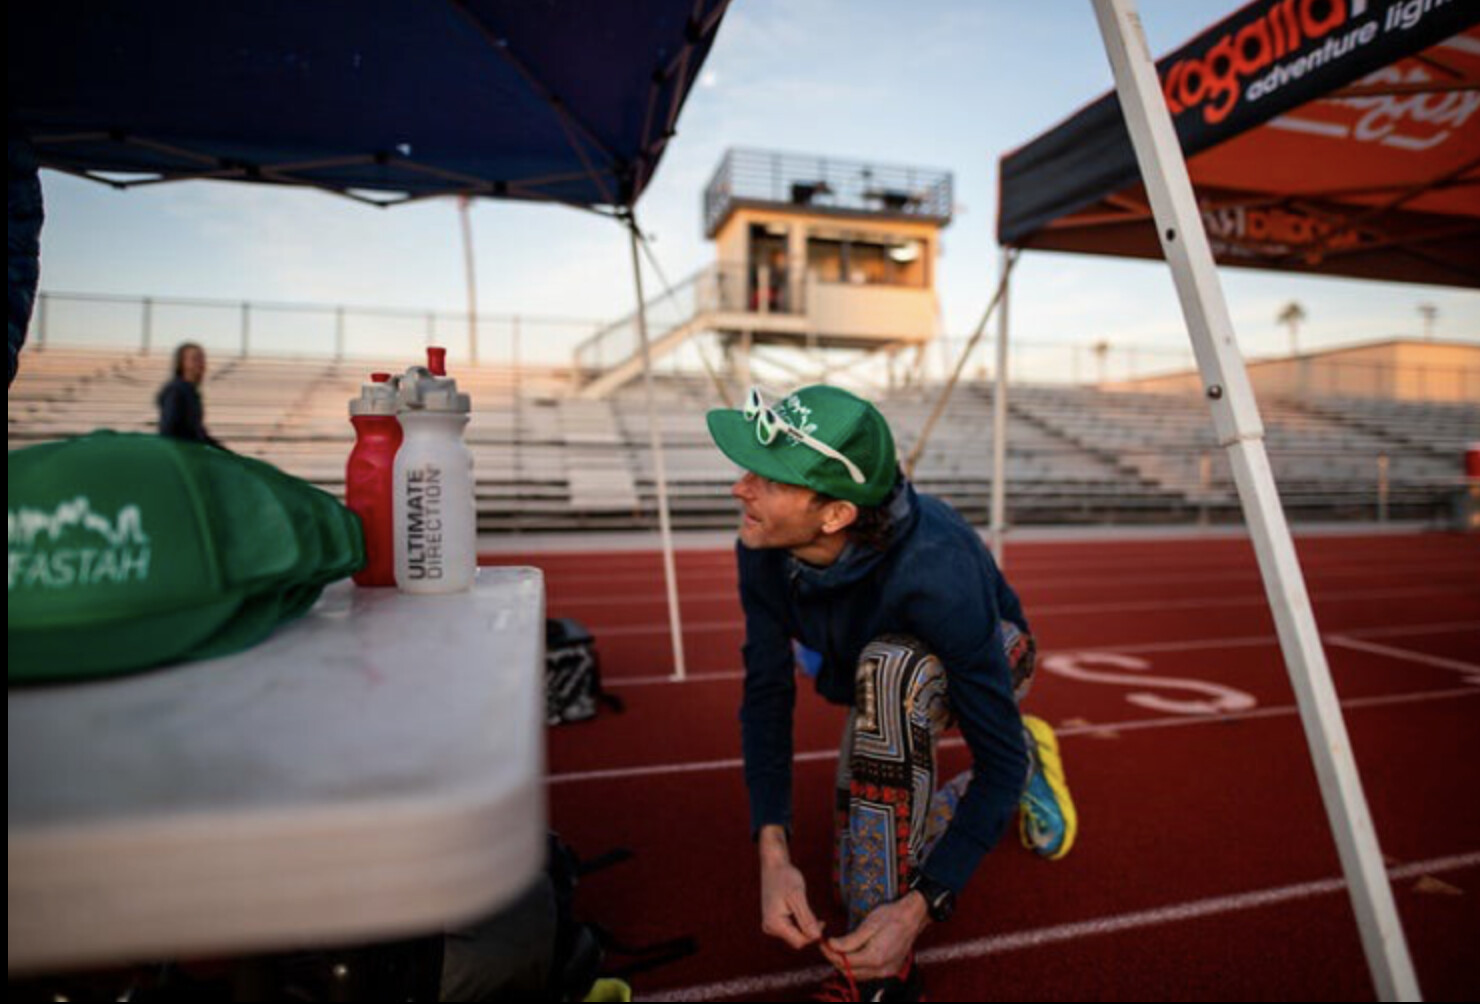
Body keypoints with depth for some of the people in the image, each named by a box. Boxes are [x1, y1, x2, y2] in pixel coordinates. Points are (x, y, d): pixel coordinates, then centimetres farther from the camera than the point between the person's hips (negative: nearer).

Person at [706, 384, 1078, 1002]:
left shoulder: (935, 569, -43)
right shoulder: (763, 550, -28)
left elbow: (1000, 758, -36)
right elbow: (766, 694, -22)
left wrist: (918, 909, -43)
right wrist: (773, 852, -34)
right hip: (887, 692, 5)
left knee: (890, 667, -41)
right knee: (862, 878, 12)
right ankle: (1025, 763, 34)